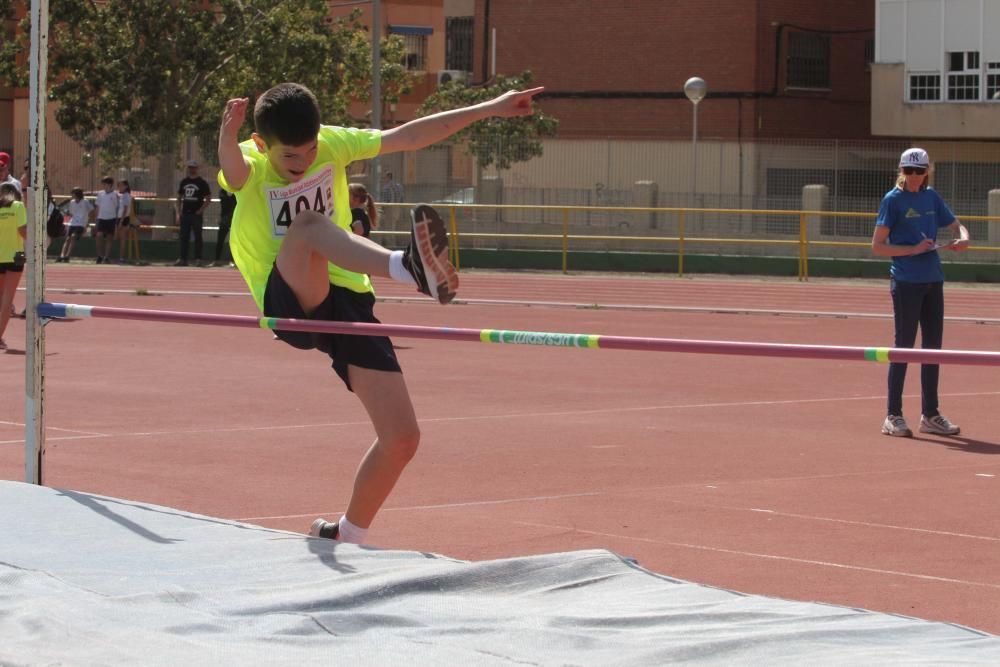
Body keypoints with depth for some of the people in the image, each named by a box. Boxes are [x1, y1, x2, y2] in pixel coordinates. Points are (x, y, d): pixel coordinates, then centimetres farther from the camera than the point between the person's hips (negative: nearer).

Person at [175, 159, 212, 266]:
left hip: (197, 214, -5)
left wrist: (201, 210, -11)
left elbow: (208, 198, -3)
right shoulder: (184, 181, 13)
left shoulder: (202, 182, -1)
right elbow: (179, 197, 17)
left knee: (197, 237, -3)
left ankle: (198, 259, -2)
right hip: (185, 213, 5)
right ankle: (183, 259, 9)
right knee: (184, 237, 5)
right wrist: (178, 213, 8)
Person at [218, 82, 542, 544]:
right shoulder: (249, 165, -11)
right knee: (307, 225, -36)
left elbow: (409, 136, 8)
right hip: (290, 302, -4)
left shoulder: (334, 144, 2)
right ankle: (409, 268, -60)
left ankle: (348, 536, 19)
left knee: (401, 438, -3)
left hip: (348, 298, 4)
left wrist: (488, 109, 6)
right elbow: (233, 169, -37)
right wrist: (226, 138, -61)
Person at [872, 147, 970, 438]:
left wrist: (962, 238, -4)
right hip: (906, 282, -6)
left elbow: (955, 225, 19)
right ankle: (893, 416, -1)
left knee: (933, 346, 9)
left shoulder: (931, 197, 10)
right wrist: (914, 250, -18)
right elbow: (878, 246, -8)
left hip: (933, 280, 6)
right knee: (904, 345, -6)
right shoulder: (893, 199, -6)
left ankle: (930, 415, 18)